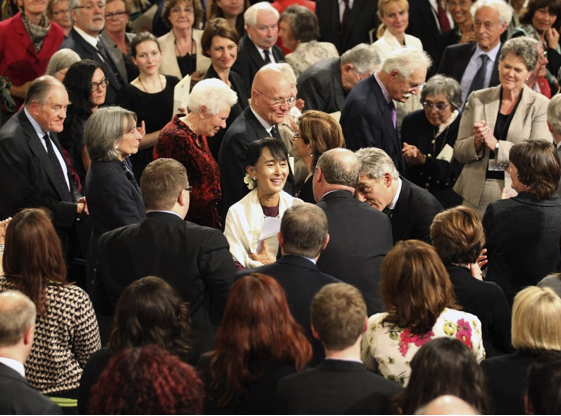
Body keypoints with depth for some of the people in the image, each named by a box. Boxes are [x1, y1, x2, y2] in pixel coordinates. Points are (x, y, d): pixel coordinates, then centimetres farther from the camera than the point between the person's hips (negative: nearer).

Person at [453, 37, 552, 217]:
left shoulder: (540, 105, 0)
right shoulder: (478, 100, 8)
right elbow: (459, 152, 9)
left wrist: (496, 144, -18)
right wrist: (476, 142, -12)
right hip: (475, 196, 2)